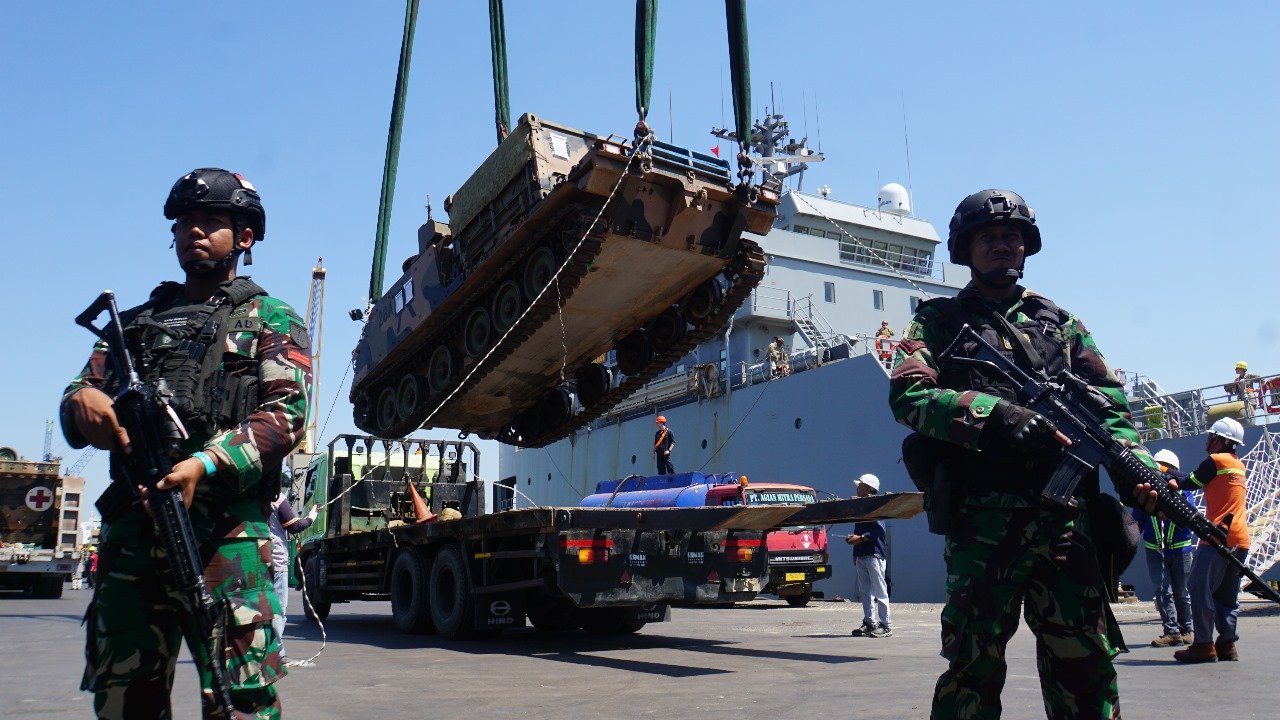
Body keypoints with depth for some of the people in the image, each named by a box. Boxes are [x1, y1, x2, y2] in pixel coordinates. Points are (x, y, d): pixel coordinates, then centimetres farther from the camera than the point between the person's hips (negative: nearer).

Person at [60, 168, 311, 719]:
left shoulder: (271, 320, 11)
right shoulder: (136, 321, 26)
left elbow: (286, 411, -3)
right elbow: (80, 394, 18)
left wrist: (207, 463, -20)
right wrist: (82, 402, -9)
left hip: (226, 532, -5)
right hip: (130, 529, 5)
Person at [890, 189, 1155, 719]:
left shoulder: (1060, 322, 22)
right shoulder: (940, 320, 12)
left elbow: (1109, 404, 15)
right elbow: (907, 395, -4)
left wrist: (1135, 460, -6)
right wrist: (996, 414, -17)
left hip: (1065, 515, 4)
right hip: (984, 516, -3)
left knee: (1084, 659, 6)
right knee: (975, 661, -3)